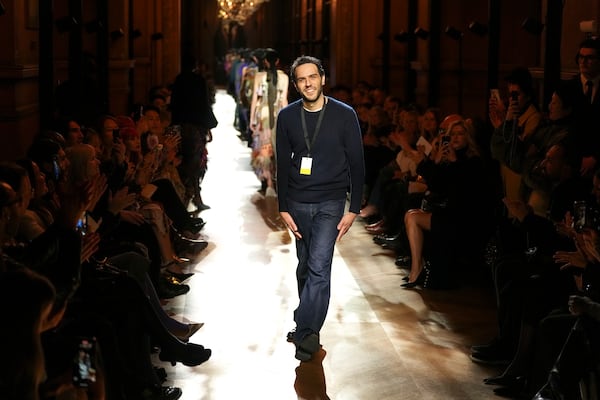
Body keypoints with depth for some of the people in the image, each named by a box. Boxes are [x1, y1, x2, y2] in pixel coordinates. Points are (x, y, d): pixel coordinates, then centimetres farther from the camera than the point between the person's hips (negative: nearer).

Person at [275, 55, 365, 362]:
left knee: (319, 266, -15)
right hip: (298, 203, 3)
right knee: (305, 267, 11)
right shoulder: (287, 117, 2)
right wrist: (283, 208, 1)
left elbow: (357, 164, -3)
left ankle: (305, 333, -12)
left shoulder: (344, 115, -6)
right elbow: (282, 165, 6)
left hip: (330, 203, -3)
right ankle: (309, 328, 25)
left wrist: (353, 209, -6)